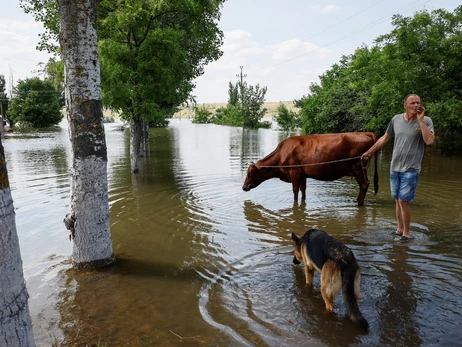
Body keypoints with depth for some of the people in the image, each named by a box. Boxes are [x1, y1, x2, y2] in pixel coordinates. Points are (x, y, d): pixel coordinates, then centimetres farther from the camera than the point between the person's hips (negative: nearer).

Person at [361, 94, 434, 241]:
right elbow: (384, 138, 16)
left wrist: (420, 120, -17)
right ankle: (400, 229, 23)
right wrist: (369, 152, 18)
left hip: (410, 169, -4)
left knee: (403, 201, -8)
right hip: (394, 168, 4)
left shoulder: (425, 121, -4)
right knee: (398, 200, 10)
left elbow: (429, 141, -20)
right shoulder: (396, 119, 5)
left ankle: (406, 232, 8)